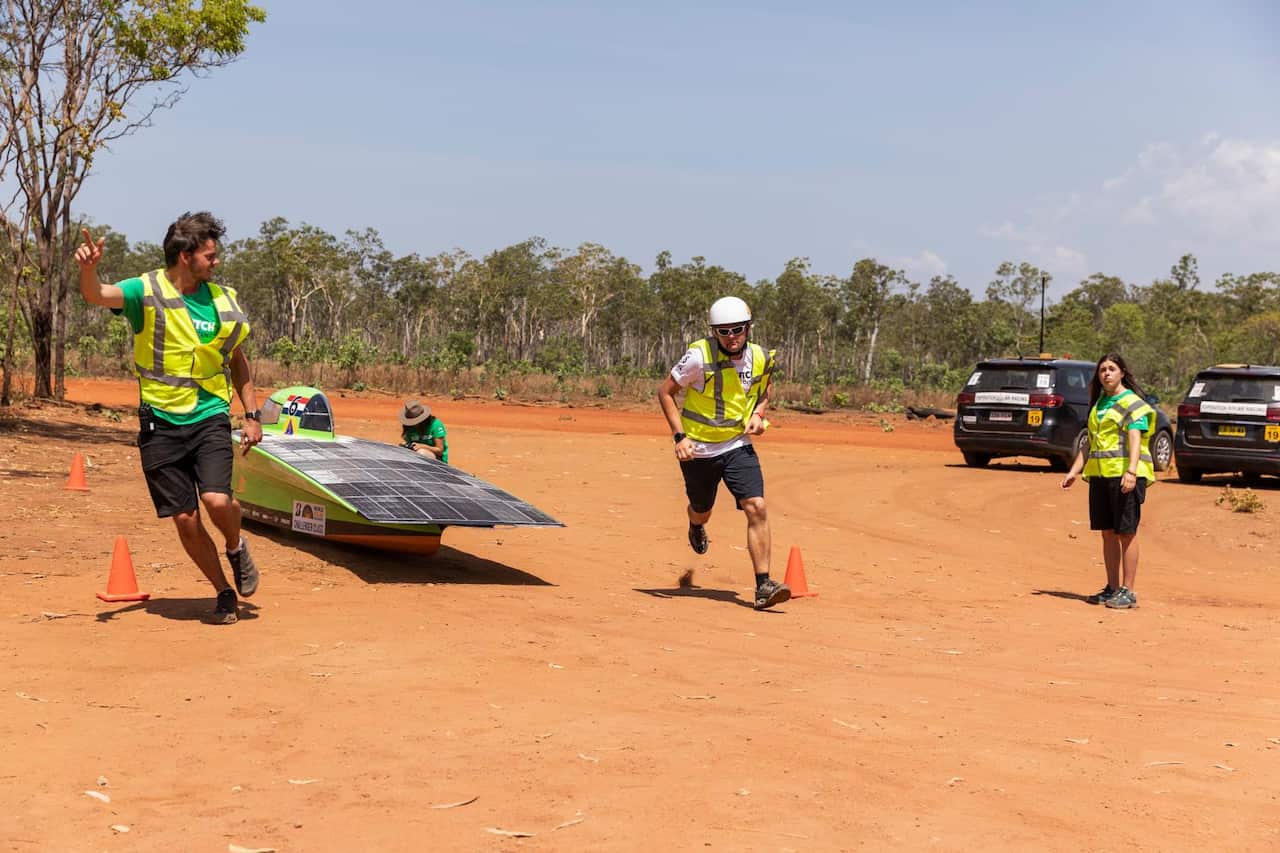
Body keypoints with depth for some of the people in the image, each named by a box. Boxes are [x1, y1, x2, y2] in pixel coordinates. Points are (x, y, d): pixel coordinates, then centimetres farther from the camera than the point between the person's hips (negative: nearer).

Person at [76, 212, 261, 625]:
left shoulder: (223, 300, 5)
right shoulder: (147, 292, -6)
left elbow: (237, 360, 17)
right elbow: (97, 295, -25)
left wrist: (252, 415, 11)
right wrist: (88, 268, -47)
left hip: (210, 417, 1)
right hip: (161, 424, -1)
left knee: (217, 500, -21)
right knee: (185, 520, 1)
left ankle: (237, 548, 12)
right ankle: (224, 591, 22)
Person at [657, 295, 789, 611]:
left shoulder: (760, 358, -7)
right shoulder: (699, 356, -19)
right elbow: (665, 392, -9)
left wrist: (757, 415, -6)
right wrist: (679, 436, -17)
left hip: (738, 446, 2)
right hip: (698, 450, -1)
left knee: (757, 508, -16)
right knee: (702, 512, 18)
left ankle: (763, 586, -15)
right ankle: (696, 527, 59)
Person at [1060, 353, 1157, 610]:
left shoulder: (1133, 403, -4)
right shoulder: (1099, 403, 19)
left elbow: (1135, 439, -16)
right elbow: (1090, 442, 22)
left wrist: (1131, 472, -29)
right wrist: (1074, 471, 14)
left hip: (1124, 475, -7)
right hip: (1100, 475, 7)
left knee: (1126, 533, -4)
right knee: (1107, 533, 9)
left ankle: (1128, 591, 0)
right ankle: (1112, 588, 17)